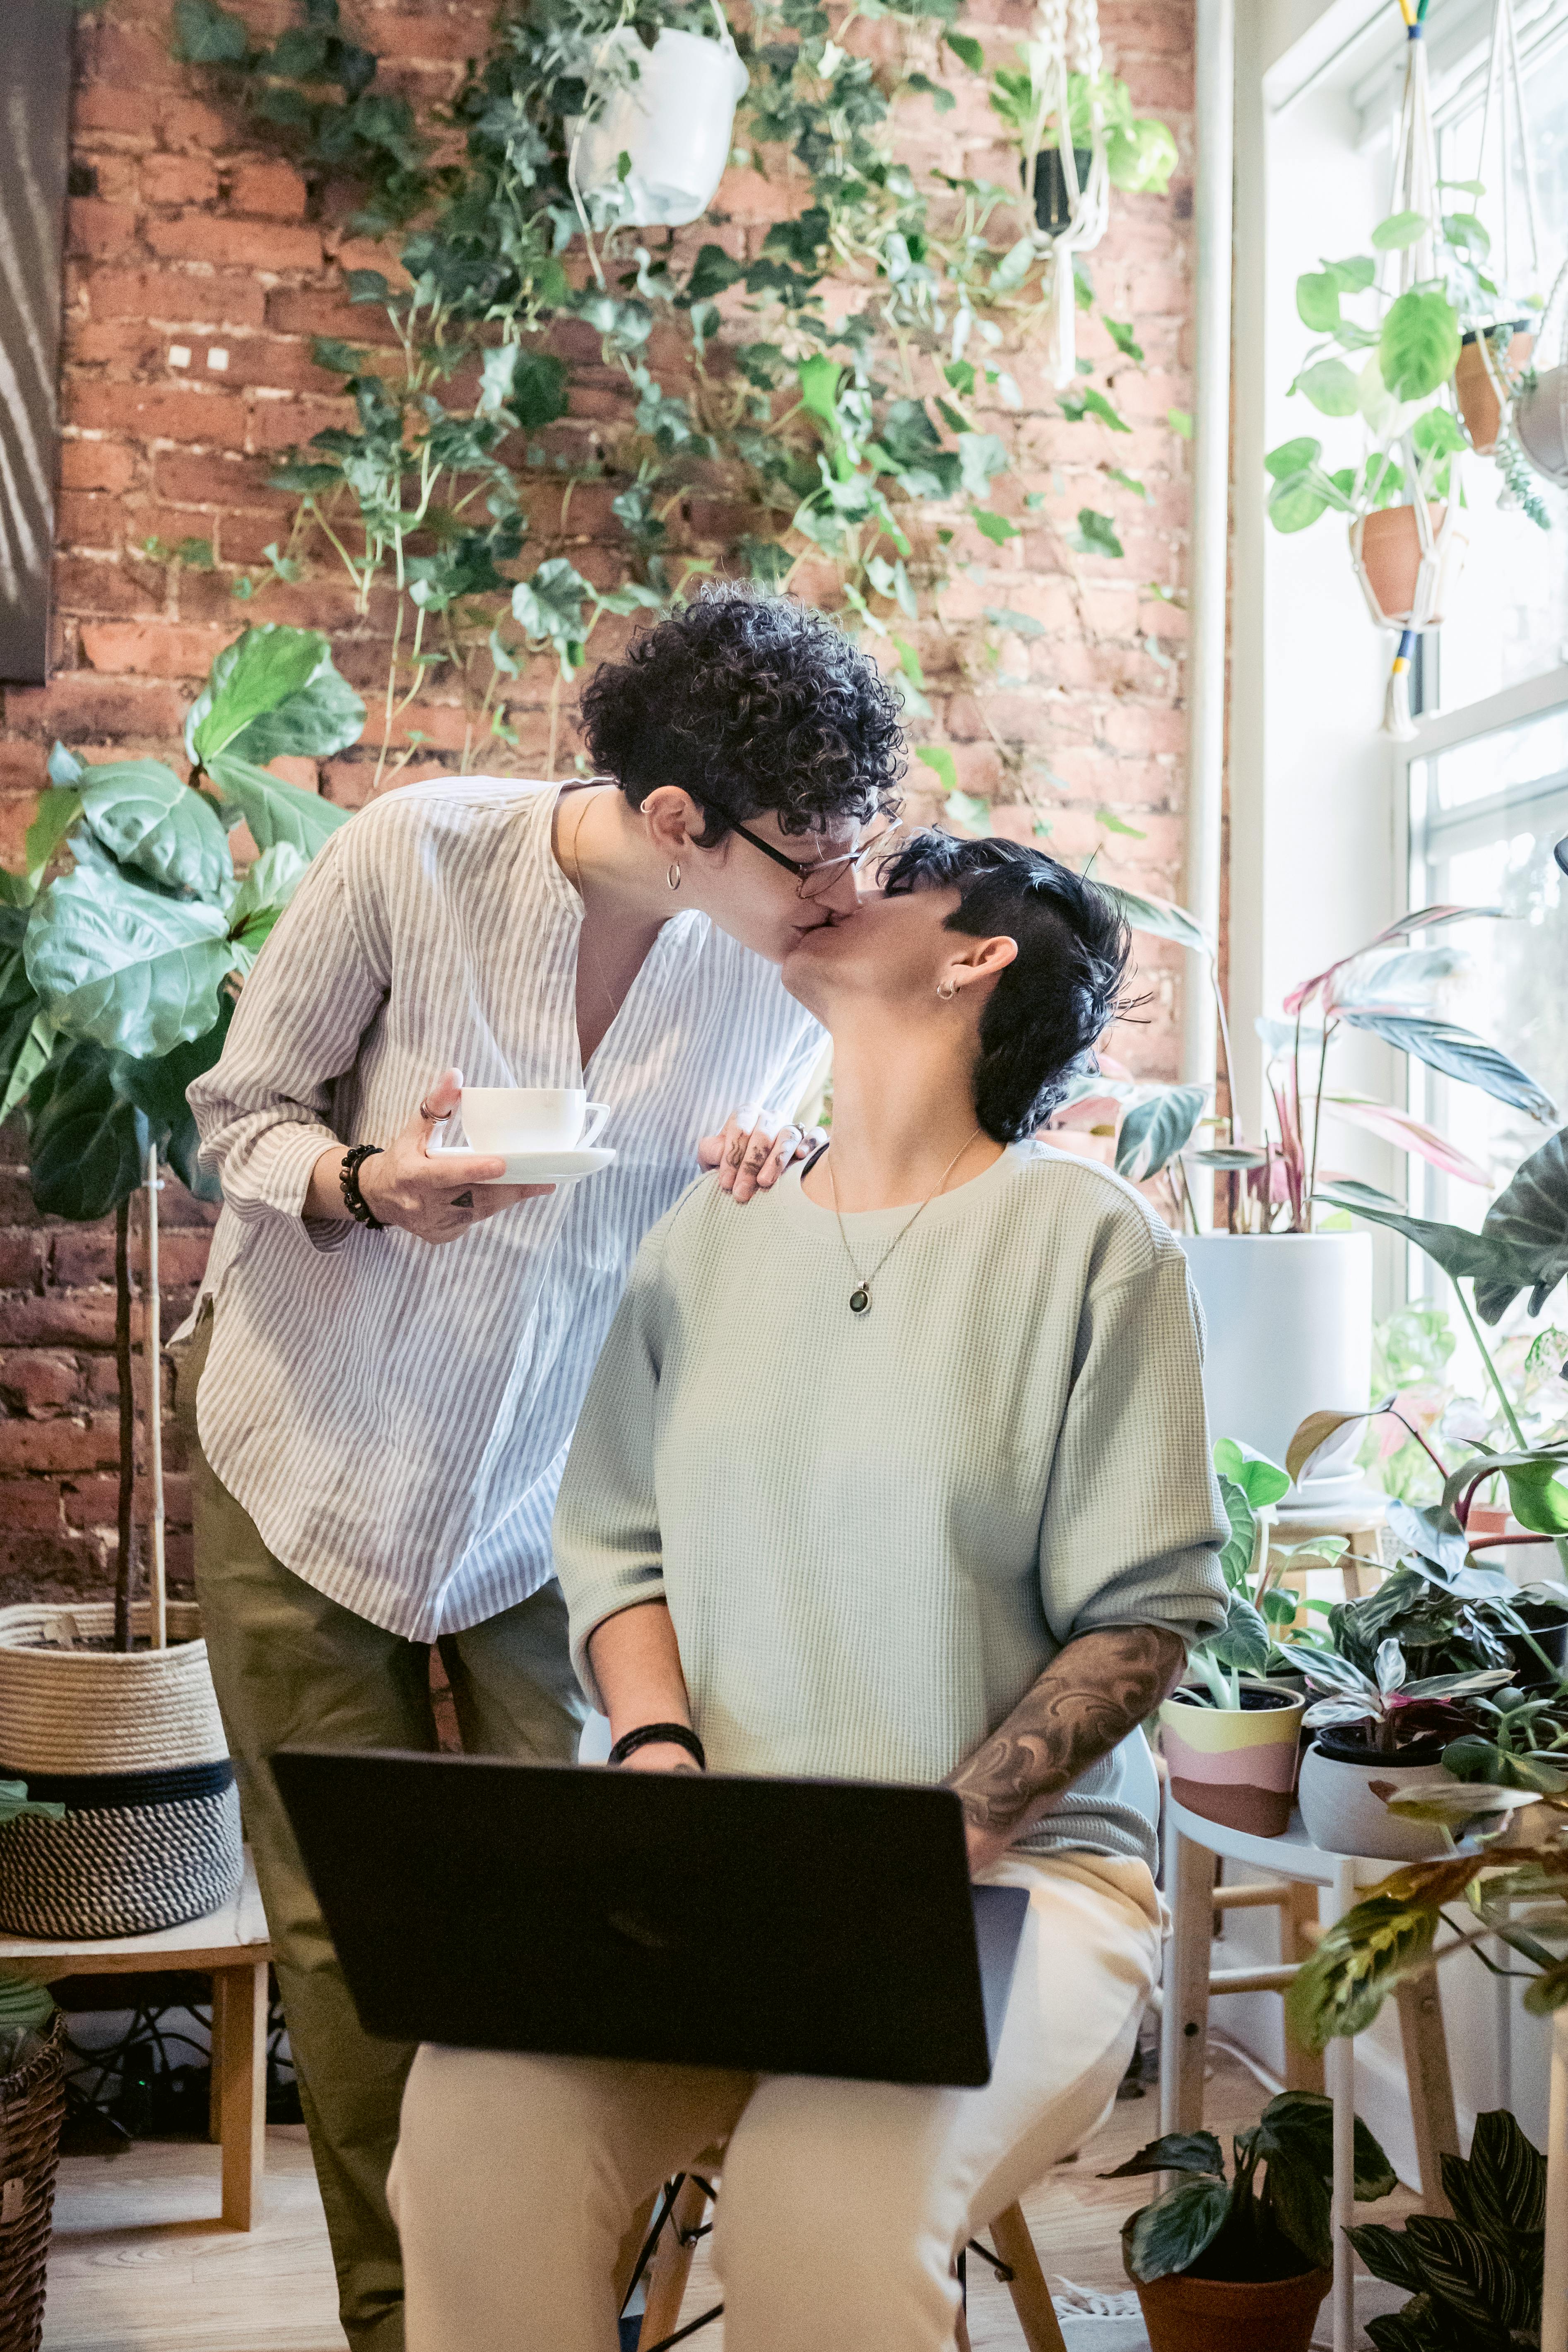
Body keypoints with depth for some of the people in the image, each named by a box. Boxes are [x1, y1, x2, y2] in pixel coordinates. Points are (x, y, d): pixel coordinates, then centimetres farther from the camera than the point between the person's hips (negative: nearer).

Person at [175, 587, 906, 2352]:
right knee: (345, 1925, 3)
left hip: (549, 1484, 2)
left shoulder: (783, 965, -9)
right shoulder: (414, 857, -19)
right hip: (313, 1457, -2)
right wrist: (364, 1185, -29)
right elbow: (239, 1115, -8)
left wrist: (754, 1201, -18)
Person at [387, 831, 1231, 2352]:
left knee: (823, 2203, -32)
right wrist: (660, 1748, -6)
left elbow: (1147, 1610, -3)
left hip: (1016, 1868, -3)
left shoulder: (1087, 1238, -1)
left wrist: (947, 1838, -15)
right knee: (474, 2120, -26)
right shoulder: (705, 1234, 14)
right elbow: (615, 1542, 14)